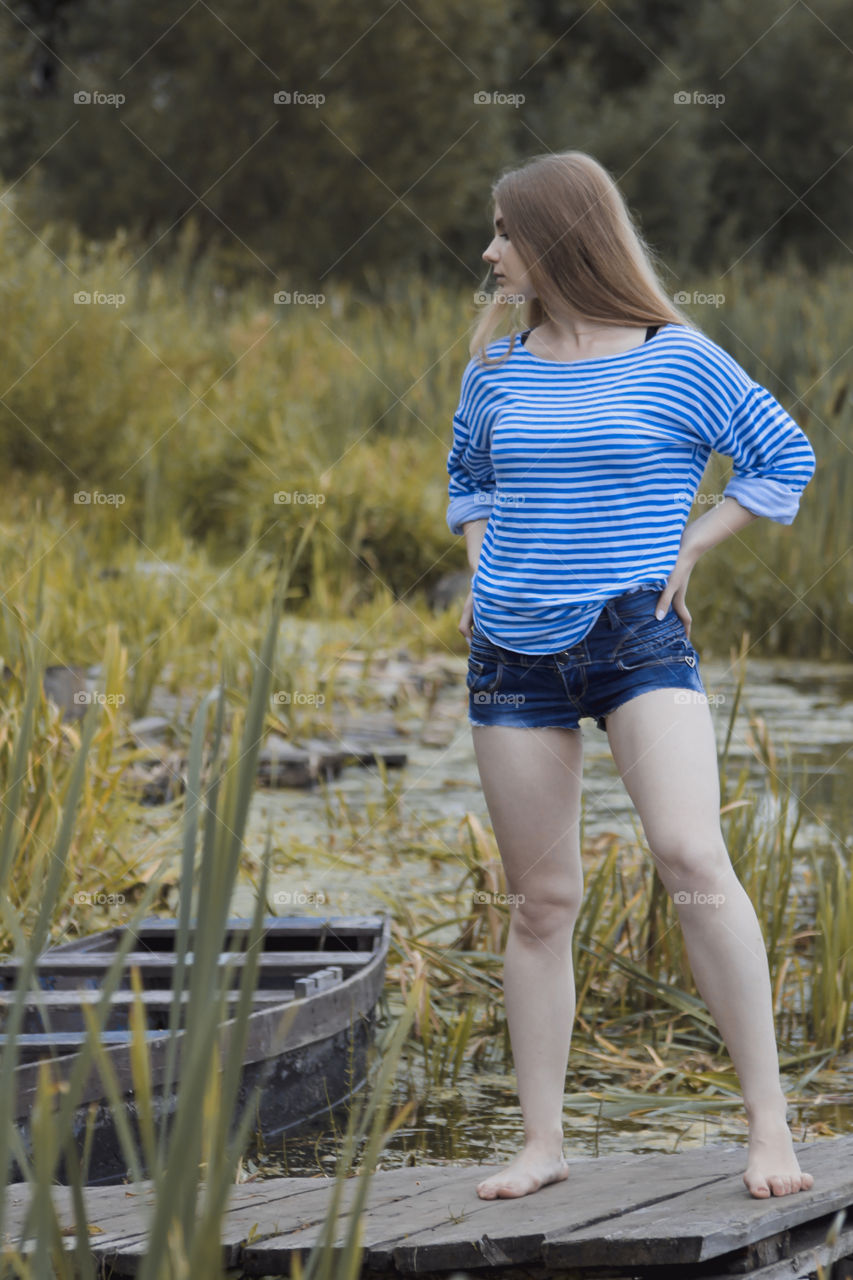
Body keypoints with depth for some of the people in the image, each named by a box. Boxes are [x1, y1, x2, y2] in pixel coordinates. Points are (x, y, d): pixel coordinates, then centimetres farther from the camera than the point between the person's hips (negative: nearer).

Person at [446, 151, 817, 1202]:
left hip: (637, 638, -4)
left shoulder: (678, 362, -3)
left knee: (691, 857, -20)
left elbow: (785, 457, 5)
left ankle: (768, 1118, -14)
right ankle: (542, 1143, 13)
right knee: (541, 901, 6)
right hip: (515, 651, 4)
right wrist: (483, 569, 11)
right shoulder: (496, 368, 9)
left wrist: (687, 549, -1)